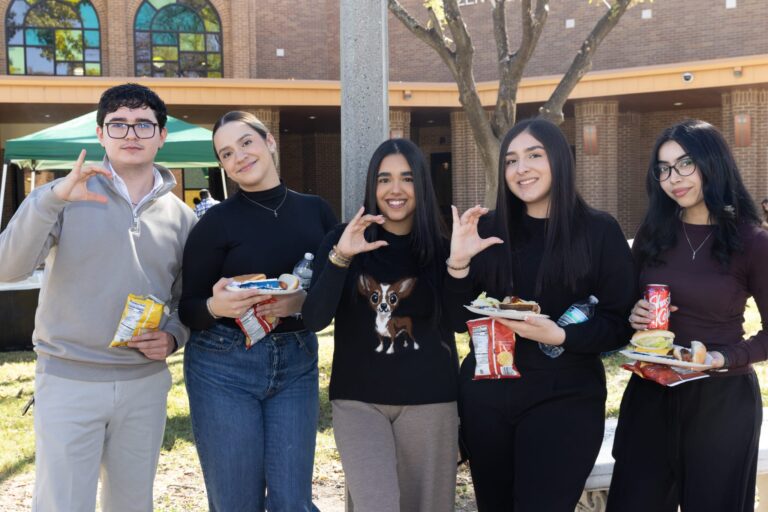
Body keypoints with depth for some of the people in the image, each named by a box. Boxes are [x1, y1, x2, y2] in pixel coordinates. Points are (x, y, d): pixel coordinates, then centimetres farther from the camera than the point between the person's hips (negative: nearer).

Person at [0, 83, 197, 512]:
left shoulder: (181, 217, 6)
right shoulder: (68, 195, -5)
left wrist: (173, 337, -6)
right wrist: (53, 198, -30)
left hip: (145, 384, 3)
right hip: (68, 381, -3)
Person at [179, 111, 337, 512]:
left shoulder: (316, 211, 5)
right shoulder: (216, 222, -4)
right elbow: (187, 309, -2)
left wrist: (304, 302, -14)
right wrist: (216, 306, -24)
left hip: (297, 363, 3)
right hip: (225, 367, -2)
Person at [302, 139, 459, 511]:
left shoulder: (440, 247, 0)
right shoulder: (342, 240, -1)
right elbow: (314, 320, -10)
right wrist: (340, 258, -22)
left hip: (428, 400, 1)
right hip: (358, 399, -1)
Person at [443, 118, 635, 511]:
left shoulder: (600, 232, -4)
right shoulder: (488, 229, 3)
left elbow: (620, 325, -7)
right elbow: (457, 320, 2)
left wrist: (559, 337, -22)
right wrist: (458, 263, -13)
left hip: (565, 399, -3)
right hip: (486, 394, 4)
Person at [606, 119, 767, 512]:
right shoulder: (653, 233, 3)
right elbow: (626, 304, 13)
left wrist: (722, 358, -19)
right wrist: (634, 316, -9)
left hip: (722, 399, -3)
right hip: (652, 392, 4)